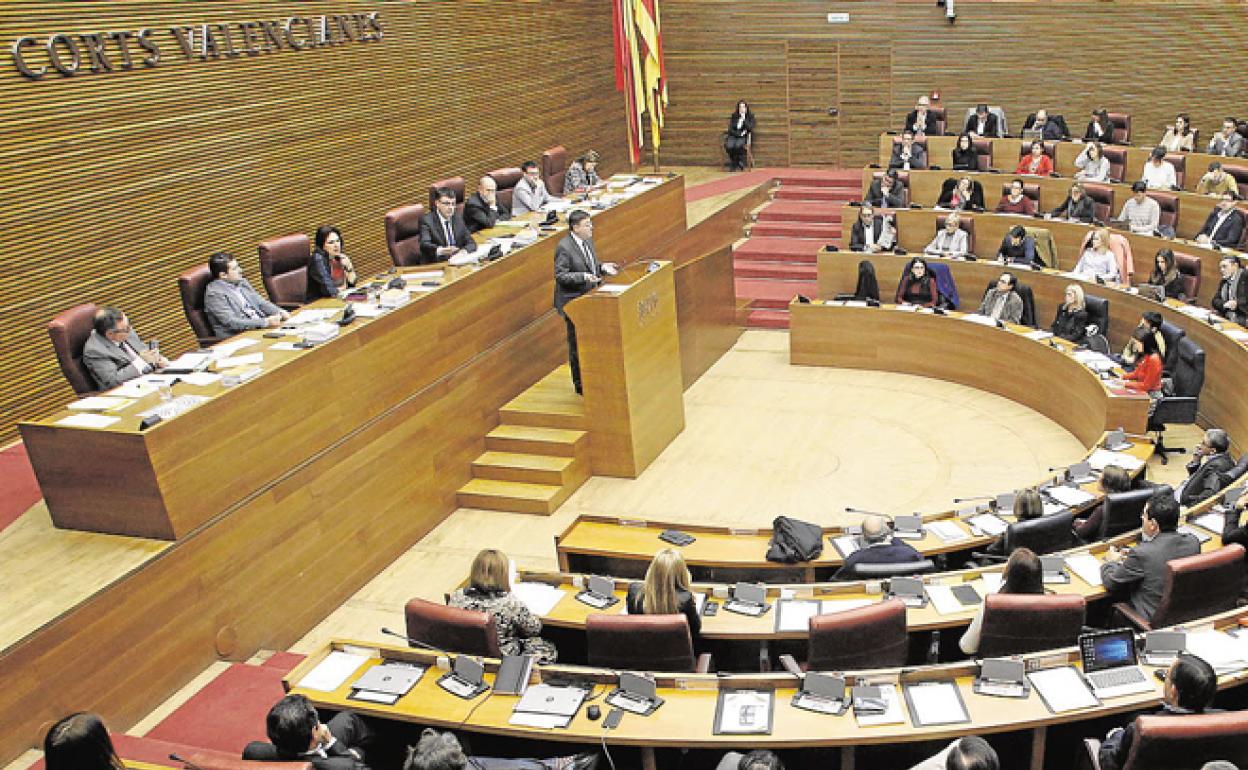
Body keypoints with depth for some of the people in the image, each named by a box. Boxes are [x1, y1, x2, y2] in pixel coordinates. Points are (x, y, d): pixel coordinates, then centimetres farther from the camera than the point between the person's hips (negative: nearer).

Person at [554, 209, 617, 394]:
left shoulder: (588, 241, 7)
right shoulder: (564, 247, -18)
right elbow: (560, 275, -20)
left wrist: (602, 267, 0)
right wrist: (583, 277, -30)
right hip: (573, 302, -8)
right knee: (577, 344, 2)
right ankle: (580, 384, 14)